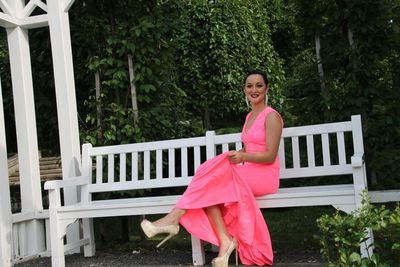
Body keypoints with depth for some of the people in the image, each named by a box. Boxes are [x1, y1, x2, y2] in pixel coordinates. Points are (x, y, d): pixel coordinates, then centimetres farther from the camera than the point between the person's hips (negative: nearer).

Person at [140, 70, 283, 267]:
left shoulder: (271, 116, -5)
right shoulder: (249, 116, 20)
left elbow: (270, 156, -12)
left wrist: (242, 156, -27)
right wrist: (235, 157, -1)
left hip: (264, 176, -7)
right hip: (247, 175, 7)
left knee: (213, 174, -28)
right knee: (209, 188, -21)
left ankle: (172, 220, -27)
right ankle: (226, 242, -27)